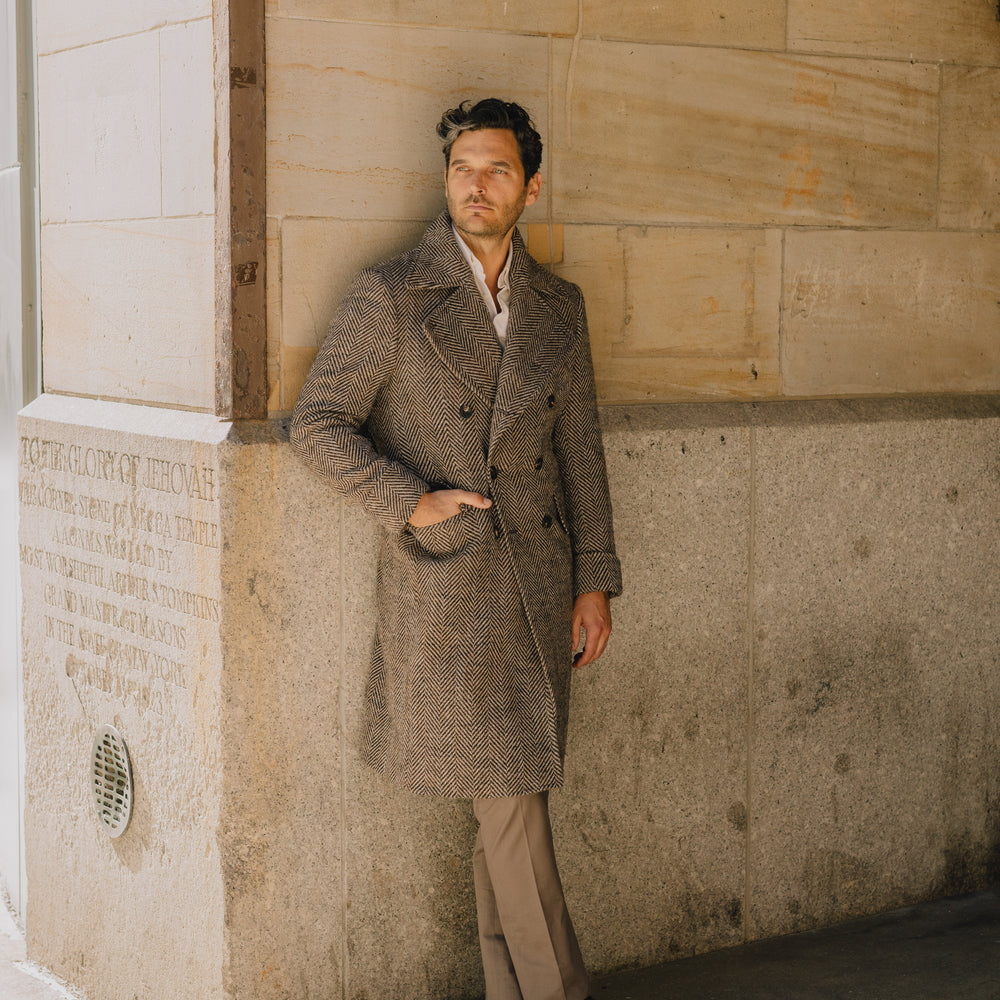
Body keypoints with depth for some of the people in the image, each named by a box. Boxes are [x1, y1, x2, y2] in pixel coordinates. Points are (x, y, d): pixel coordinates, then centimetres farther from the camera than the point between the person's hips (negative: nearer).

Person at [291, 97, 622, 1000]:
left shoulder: (559, 306, 10)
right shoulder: (390, 297, -5)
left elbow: (579, 449, 12)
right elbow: (318, 424, -4)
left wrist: (595, 581, 7)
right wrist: (408, 500, -14)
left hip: (536, 582, 5)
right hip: (442, 587, -4)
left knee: (512, 804, 10)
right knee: (510, 799, -3)